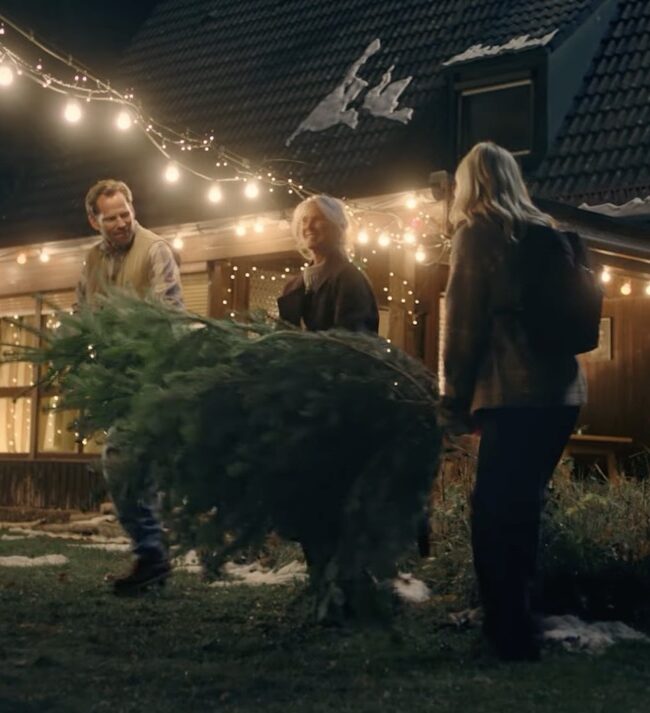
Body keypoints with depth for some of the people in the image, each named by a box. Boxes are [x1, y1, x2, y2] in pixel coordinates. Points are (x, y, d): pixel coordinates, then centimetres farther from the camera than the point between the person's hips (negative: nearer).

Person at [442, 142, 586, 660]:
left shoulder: (478, 231, -1)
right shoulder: (547, 231, 18)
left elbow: (465, 321, -5)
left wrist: (455, 400, 1)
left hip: (513, 394, -7)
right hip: (561, 390, 7)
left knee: (496, 516, -3)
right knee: (521, 510, 17)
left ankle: (512, 639, -2)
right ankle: (514, 626, 25)